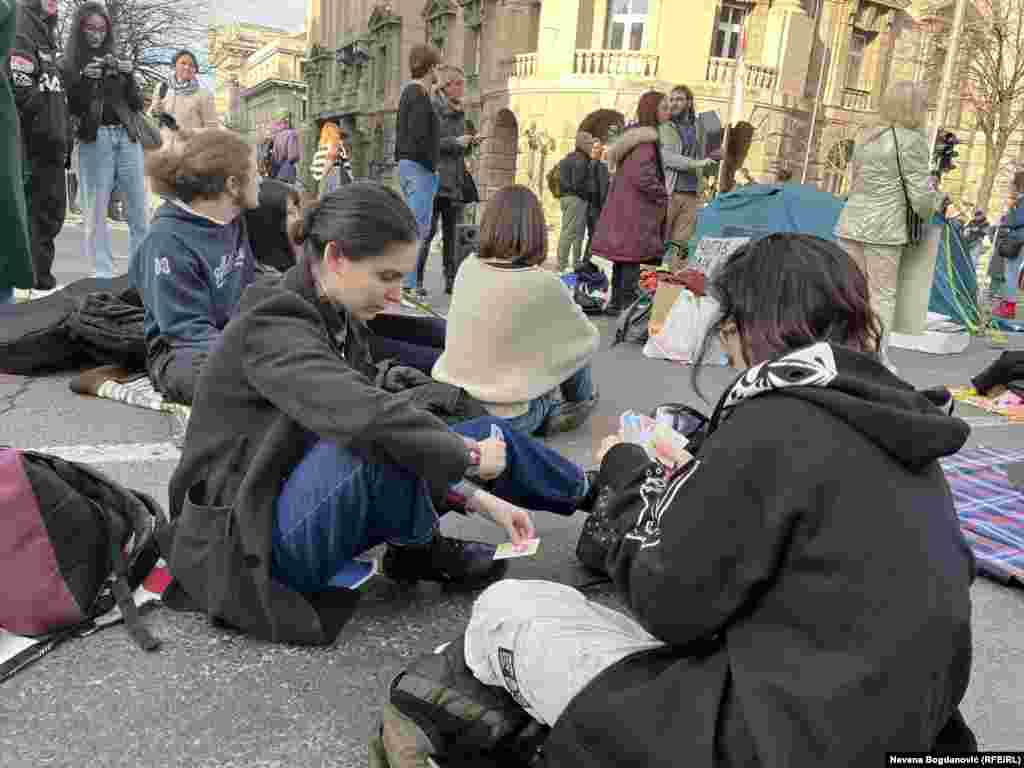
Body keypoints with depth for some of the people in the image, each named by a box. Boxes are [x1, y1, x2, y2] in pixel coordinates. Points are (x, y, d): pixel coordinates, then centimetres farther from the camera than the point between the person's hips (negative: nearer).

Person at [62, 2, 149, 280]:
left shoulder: (117, 61, 18)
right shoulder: (69, 65, 9)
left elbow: (137, 105, 13)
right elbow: (69, 108, 0)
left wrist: (129, 77, -4)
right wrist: (85, 79, -14)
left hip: (127, 137, 3)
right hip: (94, 140, -3)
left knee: (140, 208, -2)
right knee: (96, 210, -6)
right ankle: (103, 275, -5)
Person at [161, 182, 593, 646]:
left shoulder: (339, 321, 2)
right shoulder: (272, 328, -25)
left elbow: (377, 413, 2)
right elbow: (365, 417, -40)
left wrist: (479, 498, -7)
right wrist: (467, 455, -24)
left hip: (299, 505, 8)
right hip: (248, 543, -7)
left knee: (488, 437, 1)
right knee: (380, 444, -34)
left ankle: (587, 494, 23)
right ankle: (418, 551, -4)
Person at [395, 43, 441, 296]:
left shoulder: (409, 92, 18)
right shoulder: (419, 95, -13)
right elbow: (418, 137, -22)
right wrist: (432, 167, -13)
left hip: (406, 165, 10)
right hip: (419, 166, -10)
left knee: (414, 225, 14)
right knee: (419, 227, -9)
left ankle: (407, 281, 18)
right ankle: (408, 284, -8)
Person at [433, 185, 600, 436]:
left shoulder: (467, 269, -4)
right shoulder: (544, 284, -18)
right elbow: (589, 339, 0)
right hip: (504, 417, -5)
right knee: (577, 344, 15)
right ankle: (579, 403, 40)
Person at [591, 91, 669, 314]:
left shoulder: (633, 134, 16)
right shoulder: (646, 139, -14)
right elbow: (642, 176, -23)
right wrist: (663, 196, -10)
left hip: (623, 203, 10)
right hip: (637, 206, -10)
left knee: (623, 256, 13)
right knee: (634, 255, -6)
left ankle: (616, 302, 18)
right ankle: (626, 303, -3)